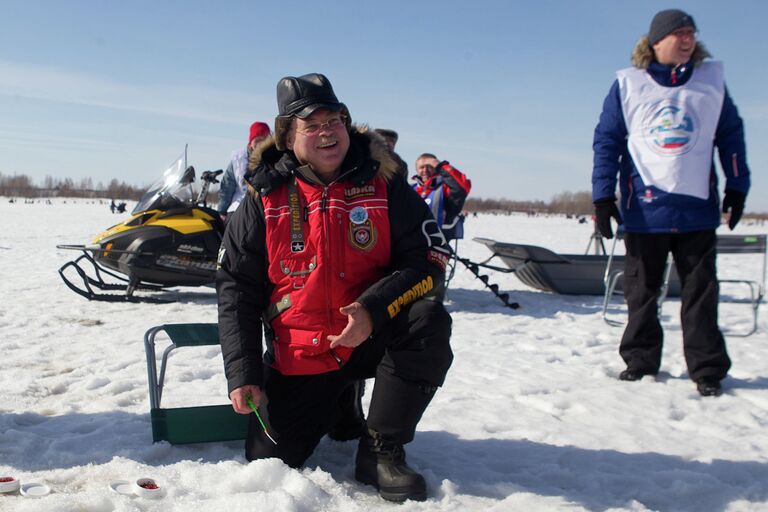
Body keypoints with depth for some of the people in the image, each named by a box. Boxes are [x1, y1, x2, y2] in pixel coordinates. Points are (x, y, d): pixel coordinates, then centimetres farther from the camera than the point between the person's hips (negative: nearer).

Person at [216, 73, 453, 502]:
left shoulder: (384, 186, -5)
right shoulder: (265, 199, -3)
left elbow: (429, 260, -9)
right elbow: (237, 288, 0)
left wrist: (372, 310, -25)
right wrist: (243, 373, -7)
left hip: (374, 338, 0)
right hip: (298, 357, 1)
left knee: (429, 321, -30)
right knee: (268, 459, -8)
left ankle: (381, 451, -14)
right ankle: (335, 404, 24)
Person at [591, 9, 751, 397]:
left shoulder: (711, 78, 9)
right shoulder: (628, 84, 3)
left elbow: (731, 135, 14)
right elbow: (606, 141, 2)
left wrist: (737, 188, 10)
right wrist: (603, 197, -4)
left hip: (698, 208, 1)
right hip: (643, 209, -1)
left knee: (701, 293, 4)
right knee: (641, 291, 8)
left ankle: (707, 369, 10)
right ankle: (640, 360, 20)